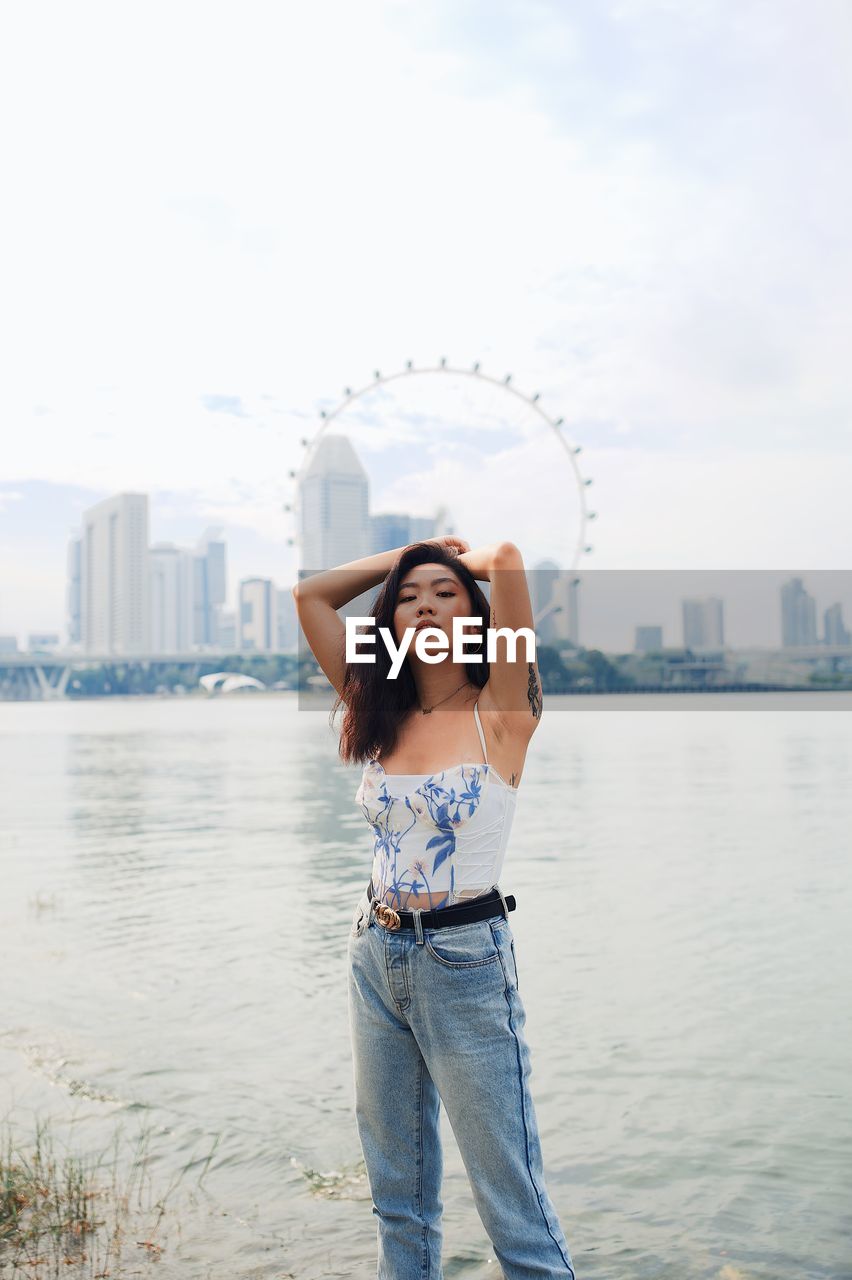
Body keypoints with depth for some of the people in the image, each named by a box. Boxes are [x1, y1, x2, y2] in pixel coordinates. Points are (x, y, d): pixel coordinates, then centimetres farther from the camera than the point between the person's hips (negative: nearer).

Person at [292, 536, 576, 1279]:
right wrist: (409, 553, 12)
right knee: (398, 1193, 19)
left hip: (466, 965, -5)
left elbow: (507, 560, -20)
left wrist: (475, 560, 2)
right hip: (377, 958, 6)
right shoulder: (383, 717, 5)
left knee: (513, 1204, 2)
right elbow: (310, 596, 8)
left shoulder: (500, 713, -9)